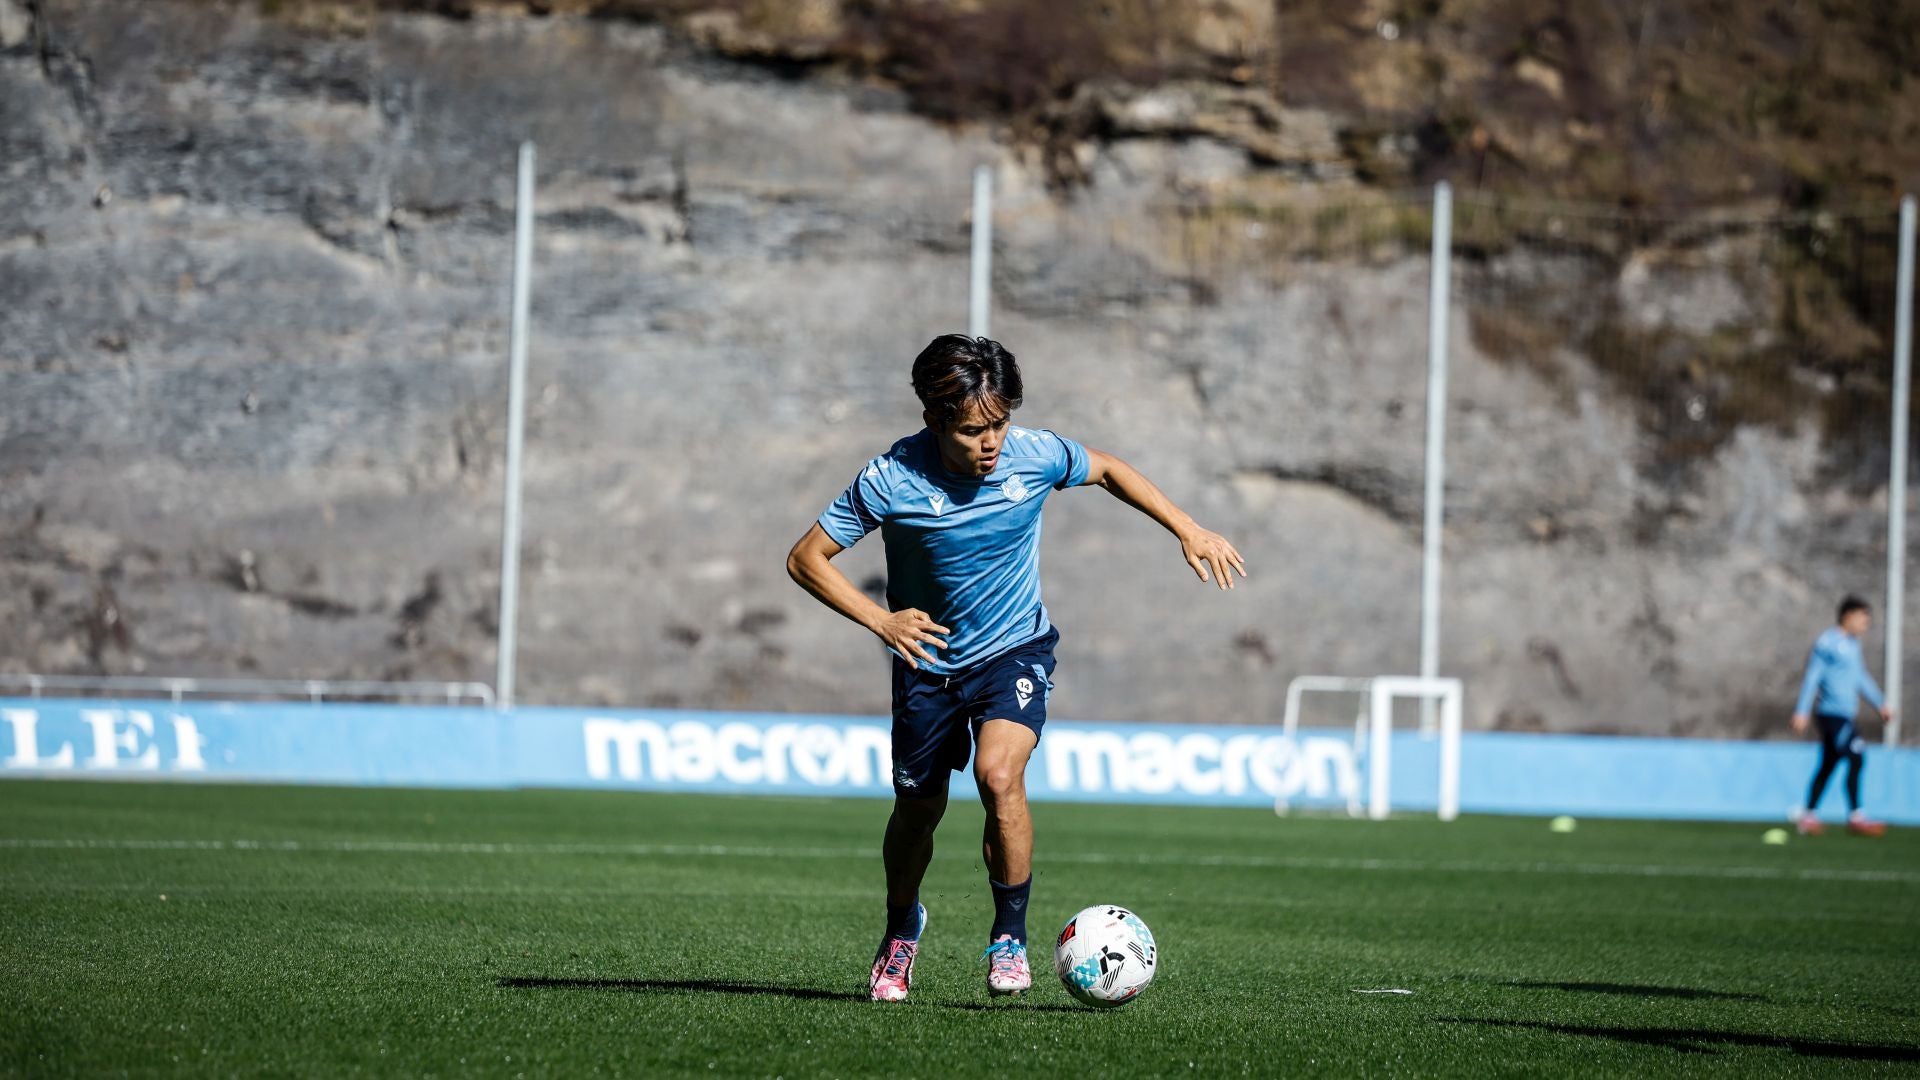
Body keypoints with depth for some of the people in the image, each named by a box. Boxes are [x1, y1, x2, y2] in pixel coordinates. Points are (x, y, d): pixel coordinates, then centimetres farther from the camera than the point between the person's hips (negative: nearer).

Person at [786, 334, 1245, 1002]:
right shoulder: (890, 481, -22)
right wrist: (881, 620, -21)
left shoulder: (1036, 456, -17)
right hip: (928, 661, 0)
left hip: (1015, 650, 0)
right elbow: (806, 559, -12)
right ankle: (901, 929, 43)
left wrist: (1190, 533, 2)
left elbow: (1107, 470, 6)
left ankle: (1010, 938, -11)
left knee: (999, 775, -27)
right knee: (917, 809, 12)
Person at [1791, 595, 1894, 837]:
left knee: (1828, 765, 11)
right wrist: (1802, 711, -14)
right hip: (1832, 713, -9)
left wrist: (1880, 703, 26)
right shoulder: (1827, 642, -11)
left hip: (1843, 714, 9)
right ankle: (1855, 816, -17)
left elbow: (1861, 677, 27)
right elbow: (1812, 677, -12)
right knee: (1856, 757, -17)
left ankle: (1808, 817, 16)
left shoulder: (1853, 644, 16)